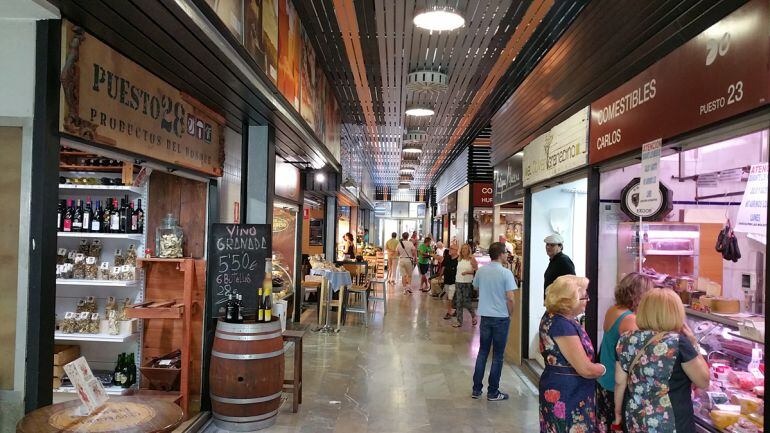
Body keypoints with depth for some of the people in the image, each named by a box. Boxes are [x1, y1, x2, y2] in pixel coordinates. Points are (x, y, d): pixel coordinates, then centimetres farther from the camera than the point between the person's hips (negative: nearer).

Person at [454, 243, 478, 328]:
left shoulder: (472, 259, -6)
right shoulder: (460, 259, 8)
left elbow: (476, 270, -7)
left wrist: (467, 272, -19)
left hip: (468, 283, -5)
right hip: (459, 282, 5)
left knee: (466, 302, -4)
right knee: (458, 302, 3)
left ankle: (473, 316, 23)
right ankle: (459, 321, 9)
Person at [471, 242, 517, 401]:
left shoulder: (481, 271, 1)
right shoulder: (506, 273, -14)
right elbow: (510, 298, -15)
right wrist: (510, 314, 0)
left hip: (485, 316, 4)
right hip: (501, 317, -4)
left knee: (482, 352, 14)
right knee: (498, 355, 6)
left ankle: (476, 389, 18)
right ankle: (493, 392, 13)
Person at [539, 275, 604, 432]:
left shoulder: (553, 317, 5)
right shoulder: (562, 325, -26)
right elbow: (585, 370, -23)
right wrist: (604, 369, -4)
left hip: (562, 391, 10)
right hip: (566, 397, -10)